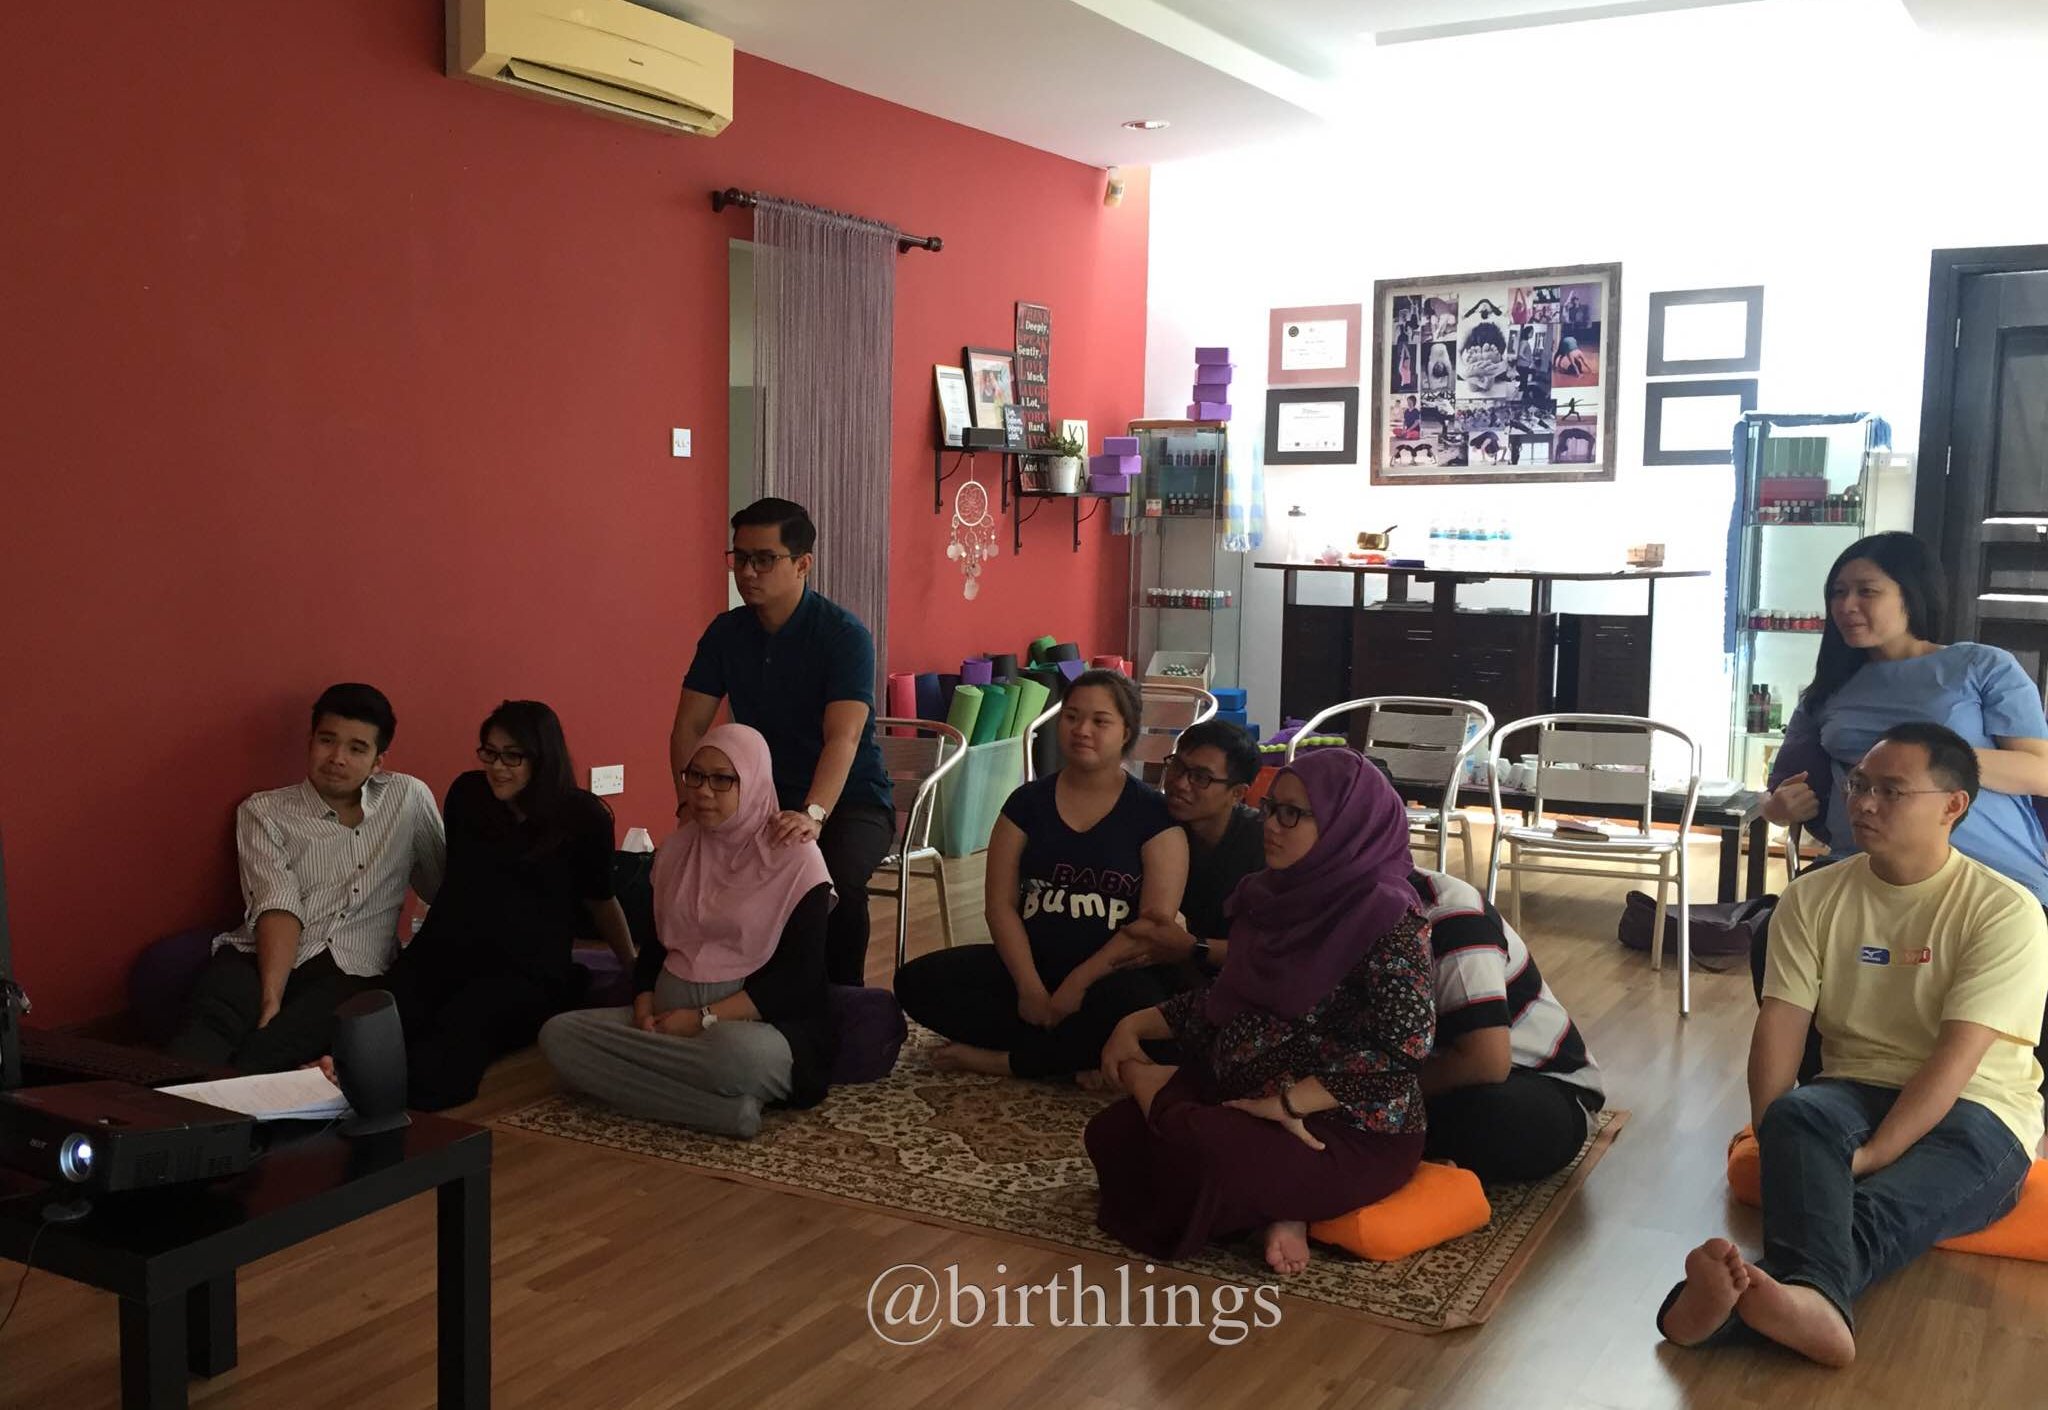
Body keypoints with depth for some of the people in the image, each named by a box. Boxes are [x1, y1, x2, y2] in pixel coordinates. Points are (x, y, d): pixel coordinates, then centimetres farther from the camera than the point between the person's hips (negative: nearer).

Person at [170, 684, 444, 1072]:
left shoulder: (409, 798, 16)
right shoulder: (263, 811, 11)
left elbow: (443, 886, 26)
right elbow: (277, 905, -5)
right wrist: (270, 996, -20)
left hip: (349, 971, 0)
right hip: (263, 957, 0)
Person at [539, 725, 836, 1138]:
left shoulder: (795, 858, -7)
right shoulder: (675, 849, 11)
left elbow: (798, 979, -12)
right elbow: (655, 943, 16)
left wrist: (705, 1018, -19)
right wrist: (644, 1009, -5)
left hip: (754, 1024, -7)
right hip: (670, 1014, 7)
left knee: (733, 1052, -42)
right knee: (558, 1034, -18)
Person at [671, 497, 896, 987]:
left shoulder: (844, 635, -17)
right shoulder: (725, 632, 1)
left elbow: (842, 739, -30)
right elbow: (689, 726, 0)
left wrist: (813, 814, -46)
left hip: (850, 800, -4)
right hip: (764, 796, 5)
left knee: (836, 880, -34)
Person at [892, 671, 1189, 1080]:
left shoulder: (1154, 815, -2)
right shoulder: (1027, 802, 7)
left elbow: (1154, 922, -9)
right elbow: (1001, 904, 2)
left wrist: (1079, 982, -18)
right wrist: (1030, 987, -13)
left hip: (1111, 974, -4)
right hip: (1031, 964, 4)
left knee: (1132, 1006, -39)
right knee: (917, 981, -17)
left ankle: (1002, 1060, -17)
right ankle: (1075, 1055, -17)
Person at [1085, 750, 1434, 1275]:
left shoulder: (1388, 916, -18)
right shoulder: (1273, 897, 6)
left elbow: (1404, 1046, -26)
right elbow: (1228, 996, 17)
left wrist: (1284, 1104, -26)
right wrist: (1138, 1024, 5)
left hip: (1353, 1132, -9)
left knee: (1193, 1149, -33)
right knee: (1111, 1133, -4)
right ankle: (1277, 1205, -5)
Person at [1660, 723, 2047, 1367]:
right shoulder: (1813, 897, 5)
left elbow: (1956, 1057, -17)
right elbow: (1780, 1023, -4)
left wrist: (1870, 1156, -27)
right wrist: (1776, 1135, -20)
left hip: (1975, 1113, -3)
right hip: (1854, 1094, 3)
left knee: (1885, 1204, -38)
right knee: (1797, 1116, -34)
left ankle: (1741, 1297, -64)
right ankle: (1809, 1300, -61)